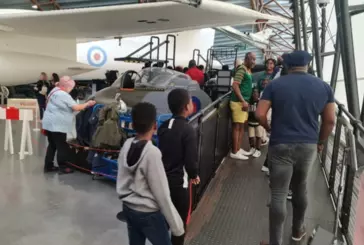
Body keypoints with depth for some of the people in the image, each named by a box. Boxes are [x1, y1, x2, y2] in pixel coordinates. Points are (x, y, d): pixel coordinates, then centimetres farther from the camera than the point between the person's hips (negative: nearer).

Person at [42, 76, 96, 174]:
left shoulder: (54, 91, 14)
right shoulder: (63, 95, -18)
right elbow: (76, 107, -19)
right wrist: (88, 104, -7)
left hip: (50, 124, 10)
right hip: (57, 125, -10)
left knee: (52, 145, 16)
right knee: (62, 147, -1)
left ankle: (48, 166, 22)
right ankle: (62, 167, 5)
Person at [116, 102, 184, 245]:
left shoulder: (126, 145, -5)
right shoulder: (152, 152, -25)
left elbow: (121, 183, 5)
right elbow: (162, 194, -20)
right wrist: (177, 225, -11)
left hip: (128, 208, 7)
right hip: (149, 214, -6)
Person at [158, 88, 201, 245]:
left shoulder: (163, 126, 1)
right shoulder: (188, 130, -20)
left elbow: (159, 152, 8)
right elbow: (191, 160, -19)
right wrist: (194, 175, -1)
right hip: (179, 181, -7)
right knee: (180, 220, 13)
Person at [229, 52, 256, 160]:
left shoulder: (248, 70, 16)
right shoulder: (242, 69, -13)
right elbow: (235, 85, -21)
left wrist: (246, 101, 16)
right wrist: (243, 101, -24)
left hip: (244, 101, 10)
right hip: (238, 101, -10)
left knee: (242, 126, 14)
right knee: (237, 126, -6)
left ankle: (238, 149, 24)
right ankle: (234, 152, 1)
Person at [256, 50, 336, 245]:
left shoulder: (275, 85, -3)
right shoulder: (324, 86, 5)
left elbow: (260, 114, -10)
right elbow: (330, 121, 6)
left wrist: (268, 128, 10)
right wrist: (320, 142, 19)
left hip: (281, 146, -3)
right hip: (309, 146, 4)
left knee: (278, 195, 2)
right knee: (300, 188, 24)